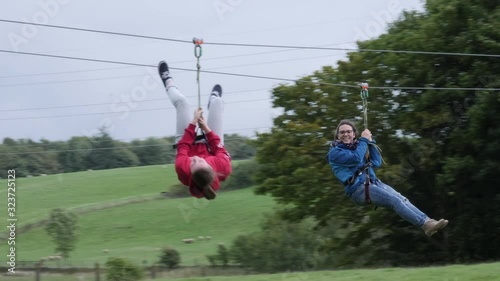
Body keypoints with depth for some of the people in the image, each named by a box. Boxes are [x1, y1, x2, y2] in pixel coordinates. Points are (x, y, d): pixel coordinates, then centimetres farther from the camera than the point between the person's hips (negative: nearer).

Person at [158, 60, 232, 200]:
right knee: (217, 102, 8)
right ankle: (213, 98, 52)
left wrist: (193, 123, -20)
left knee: (182, 102, 2)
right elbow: (221, 152, -25)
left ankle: (169, 83, 41)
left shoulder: (183, 168, -48)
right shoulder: (223, 167, -48)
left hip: (190, 146, 0)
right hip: (211, 146, 0)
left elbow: (183, 148, -28)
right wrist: (207, 129, -21)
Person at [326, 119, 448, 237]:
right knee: (395, 201, -23)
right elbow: (356, 158, -19)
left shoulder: (355, 146, 22)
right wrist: (364, 140, -6)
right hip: (358, 189, -8)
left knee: (402, 199, -11)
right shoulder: (335, 152, -1)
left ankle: (427, 221, -23)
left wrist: (370, 142, 7)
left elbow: (377, 163, 16)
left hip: (374, 182, 8)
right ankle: (425, 225, -31)